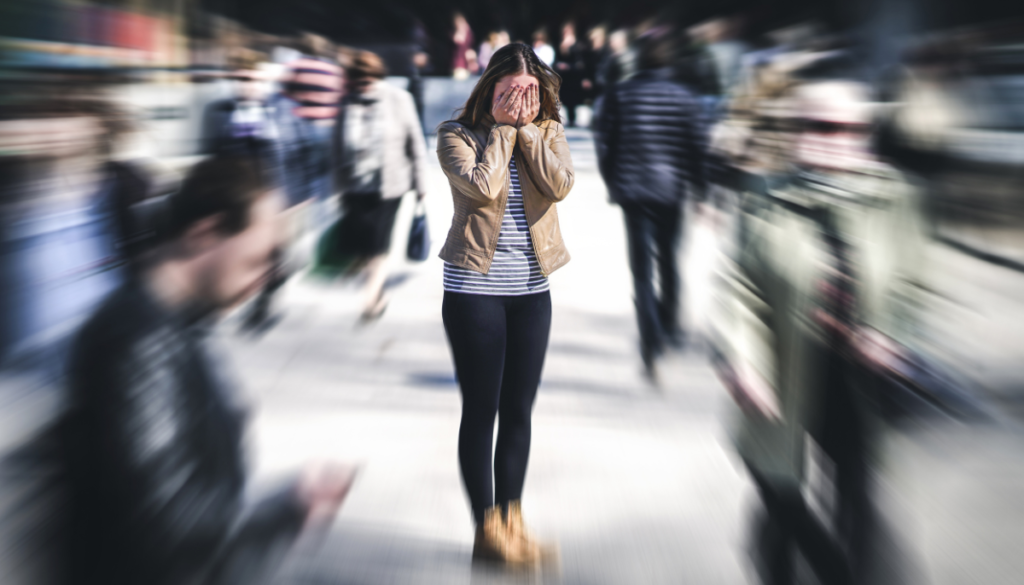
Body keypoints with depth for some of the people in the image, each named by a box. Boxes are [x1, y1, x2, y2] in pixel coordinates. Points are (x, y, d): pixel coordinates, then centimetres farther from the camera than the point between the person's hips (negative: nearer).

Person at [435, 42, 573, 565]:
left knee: (519, 410, 9)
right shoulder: (457, 134, -4)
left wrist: (527, 127, -10)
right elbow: (484, 186, -21)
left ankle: (512, 521, 20)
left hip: (532, 290, 4)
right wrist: (502, 127, -12)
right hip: (474, 288, -4)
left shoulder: (548, 132, 6)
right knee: (481, 409, 2)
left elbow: (559, 185, -12)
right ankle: (486, 528, 11)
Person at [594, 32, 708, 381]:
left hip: (633, 190, -1)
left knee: (642, 267, -1)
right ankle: (670, 326, 33)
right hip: (672, 189, 1)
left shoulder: (620, 94, -1)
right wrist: (698, 188, 9)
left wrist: (612, 184, 12)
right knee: (668, 260, 19)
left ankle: (652, 343, -14)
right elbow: (696, 146, -1)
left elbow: (605, 143, 0)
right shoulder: (684, 97, -1)